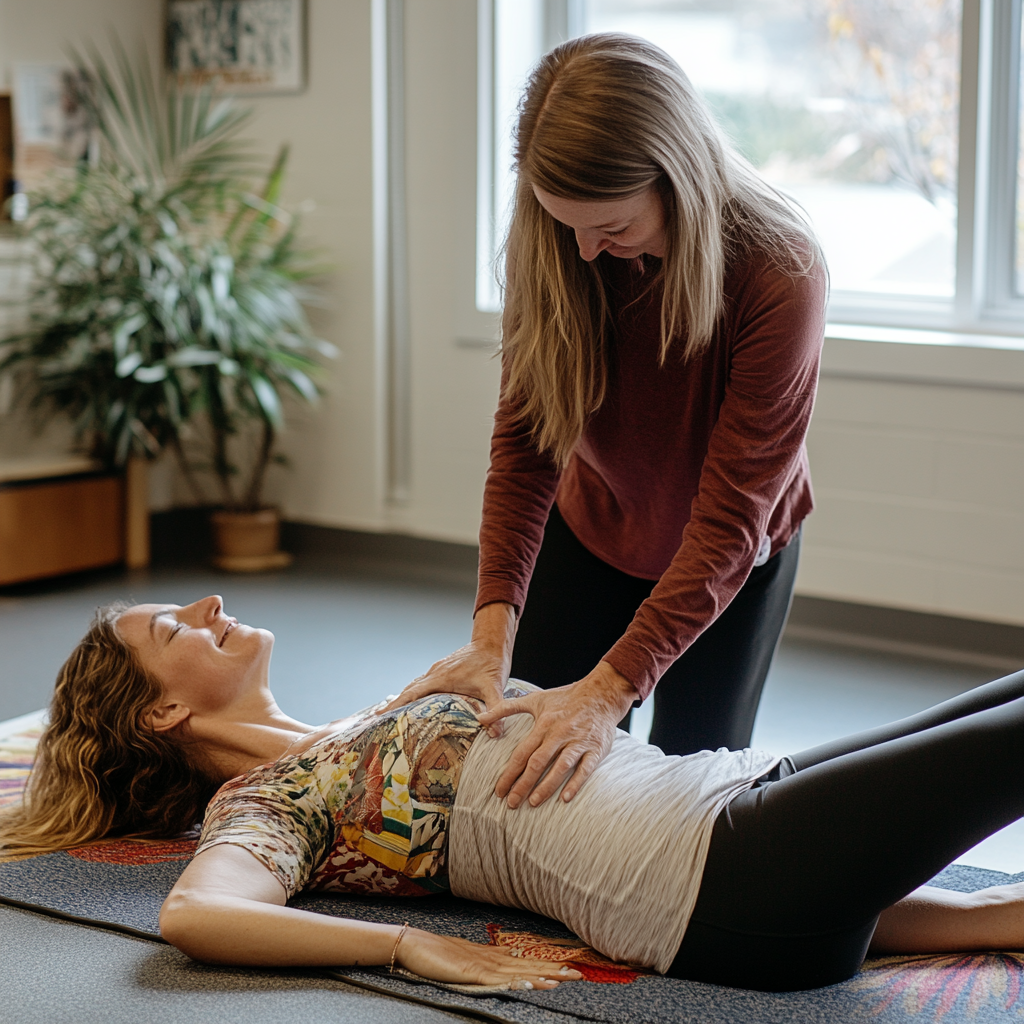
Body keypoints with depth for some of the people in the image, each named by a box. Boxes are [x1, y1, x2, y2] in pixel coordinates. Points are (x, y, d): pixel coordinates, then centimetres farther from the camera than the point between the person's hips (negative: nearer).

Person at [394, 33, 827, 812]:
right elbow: (523, 436, -21)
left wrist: (611, 687, -44)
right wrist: (494, 628, -33)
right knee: (532, 763, 3)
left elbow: (731, 518, -36)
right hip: (593, 532, 3)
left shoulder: (780, 275, -36)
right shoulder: (550, 241, -24)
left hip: (731, 561, -3)